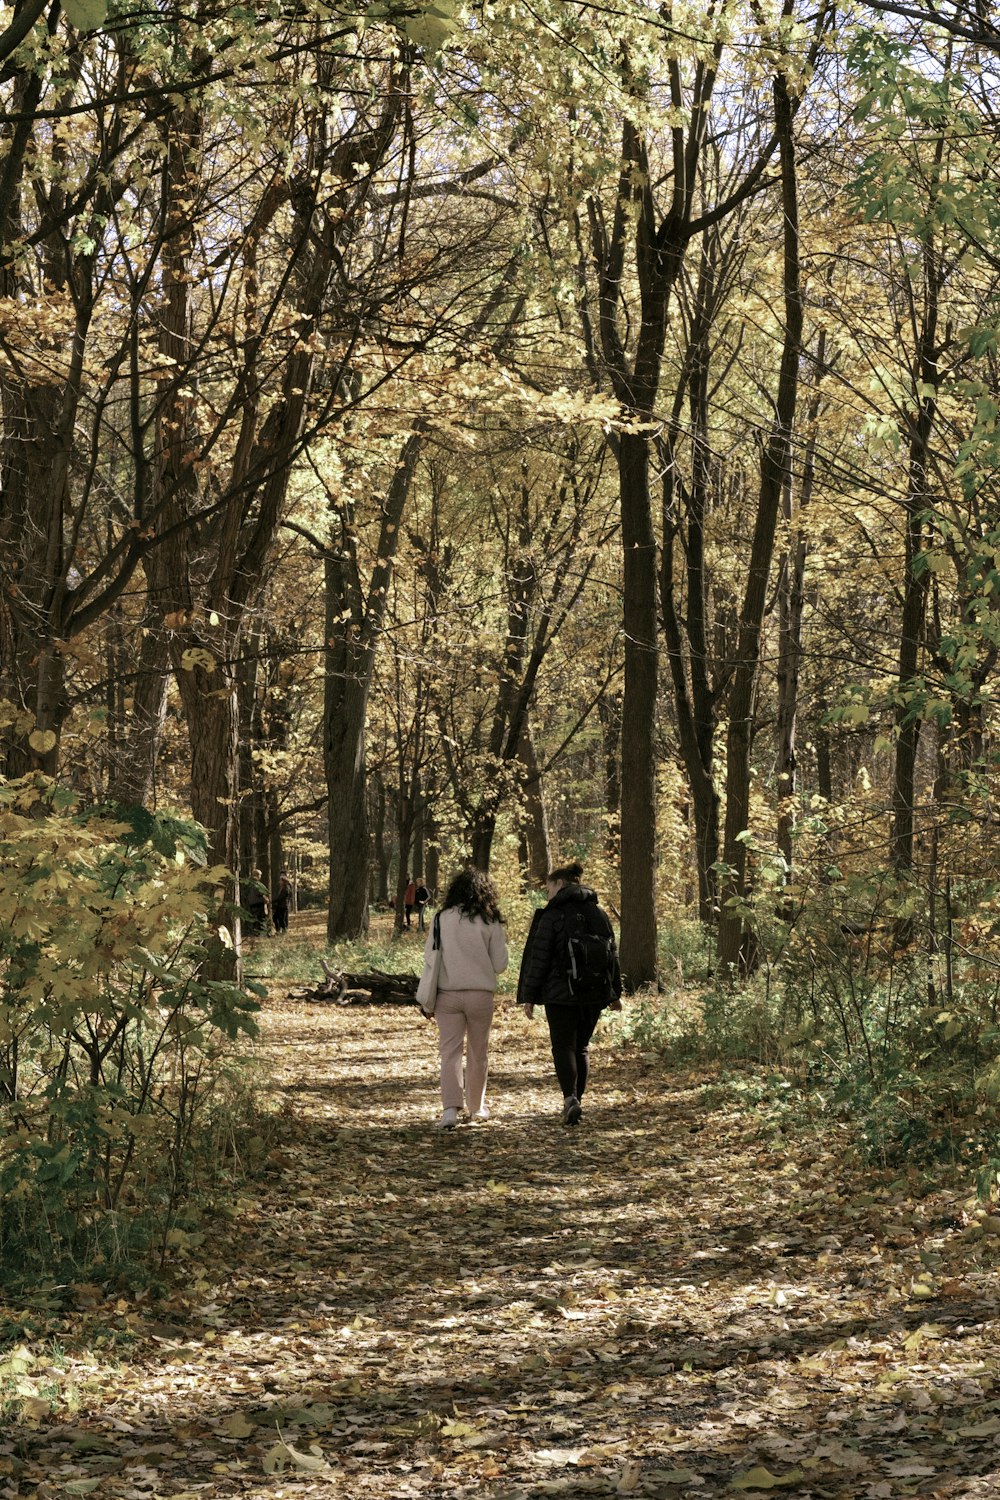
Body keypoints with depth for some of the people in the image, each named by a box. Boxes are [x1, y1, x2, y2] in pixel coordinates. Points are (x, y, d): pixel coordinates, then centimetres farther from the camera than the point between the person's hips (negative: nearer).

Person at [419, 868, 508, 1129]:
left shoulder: (442, 919, -2)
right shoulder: (491, 922, -4)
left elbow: (429, 957, 0)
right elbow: (500, 964, -2)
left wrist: (429, 999, 12)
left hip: (448, 994, 0)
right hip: (481, 994, 0)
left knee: (450, 1052, 1)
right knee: (478, 1053, 15)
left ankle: (450, 1108, -15)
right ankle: (476, 1107, 27)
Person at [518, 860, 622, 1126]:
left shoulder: (552, 915, -8)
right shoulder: (599, 914, 9)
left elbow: (539, 957, -10)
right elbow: (612, 954, 13)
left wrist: (529, 996, -5)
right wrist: (615, 992, 21)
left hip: (560, 994, -5)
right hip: (594, 994, 5)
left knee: (563, 1046, -1)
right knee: (581, 1047, 16)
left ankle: (570, 1097, -20)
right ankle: (576, 1100, 17)